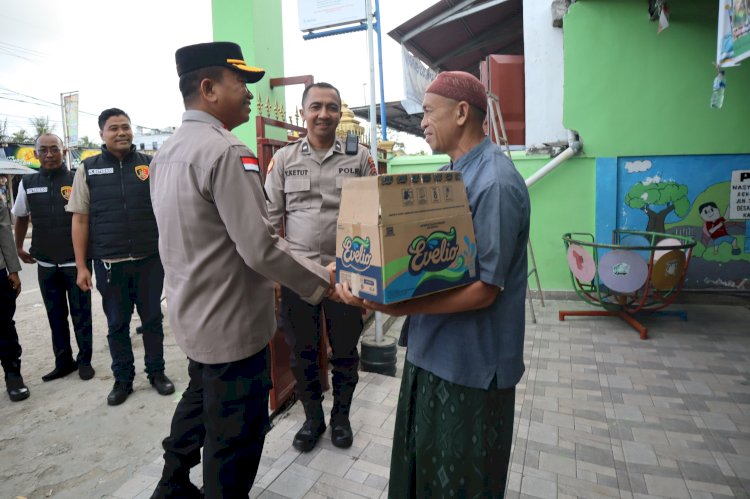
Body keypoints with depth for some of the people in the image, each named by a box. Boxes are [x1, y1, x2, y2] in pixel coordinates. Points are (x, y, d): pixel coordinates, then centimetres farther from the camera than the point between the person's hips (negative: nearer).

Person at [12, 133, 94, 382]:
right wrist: (18, 247, 19)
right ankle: (63, 361, 26)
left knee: (80, 315, 6)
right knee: (55, 316, 12)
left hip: (76, 261, -3)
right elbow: (20, 217, 20)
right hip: (45, 264, 4)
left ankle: (84, 360, 19)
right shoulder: (27, 184, 5)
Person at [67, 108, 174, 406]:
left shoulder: (150, 164, 3)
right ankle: (123, 379, 29)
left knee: (152, 319, 11)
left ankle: (157, 372, 28)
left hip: (150, 259, 0)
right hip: (109, 263, 1)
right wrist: (81, 266, 0)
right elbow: (80, 219, 4)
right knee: (117, 324, 12)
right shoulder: (88, 169, 4)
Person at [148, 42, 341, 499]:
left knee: (199, 404, 30)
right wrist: (322, 281, -15)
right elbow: (261, 248, -26)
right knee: (235, 435, 8)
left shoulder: (166, 152, 8)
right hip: (231, 323, -10)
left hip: (193, 315, 10)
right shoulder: (225, 150, -22)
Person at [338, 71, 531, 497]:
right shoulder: (453, 173, 8)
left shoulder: (495, 183, -21)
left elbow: (484, 290, -22)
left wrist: (402, 307, -28)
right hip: (434, 350, 8)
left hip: (470, 363, -8)